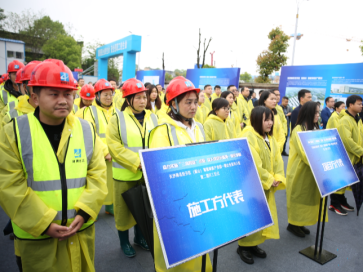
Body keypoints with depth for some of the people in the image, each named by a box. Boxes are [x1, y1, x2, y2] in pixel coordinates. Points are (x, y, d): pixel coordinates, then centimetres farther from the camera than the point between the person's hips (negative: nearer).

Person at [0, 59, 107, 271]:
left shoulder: (86, 129, -1)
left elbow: (98, 175, -2)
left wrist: (83, 213, -12)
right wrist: (43, 223, -14)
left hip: (81, 231, 2)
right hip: (37, 237, -2)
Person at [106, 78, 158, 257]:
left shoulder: (152, 117, 5)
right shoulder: (118, 118, -6)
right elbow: (114, 146, -14)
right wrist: (137, 162, -20)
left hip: (148, 174, 4)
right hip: (125, 174, -3)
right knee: (125, 209, 11)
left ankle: (139, 237, 40)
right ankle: (124, 242, 34)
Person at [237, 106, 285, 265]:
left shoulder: (270, 138, 9)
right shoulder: (248, 137, -18)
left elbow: (277, 159, 7)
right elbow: (254, 164, -23)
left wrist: (278, 178, -6)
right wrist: (269, 180, -15)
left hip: (268, 186, 8)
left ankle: (254, 244, 31)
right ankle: (243, 246, 21)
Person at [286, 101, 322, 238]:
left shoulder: (314, 129, 9)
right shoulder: (298, 130, -15)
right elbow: (304, 154, -23)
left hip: (312, 172, 8)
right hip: (300, 171, -7)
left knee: (309, 197, 14)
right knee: (298, 197, 4)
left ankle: (300, 223, 28)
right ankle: (293, 224, 20)